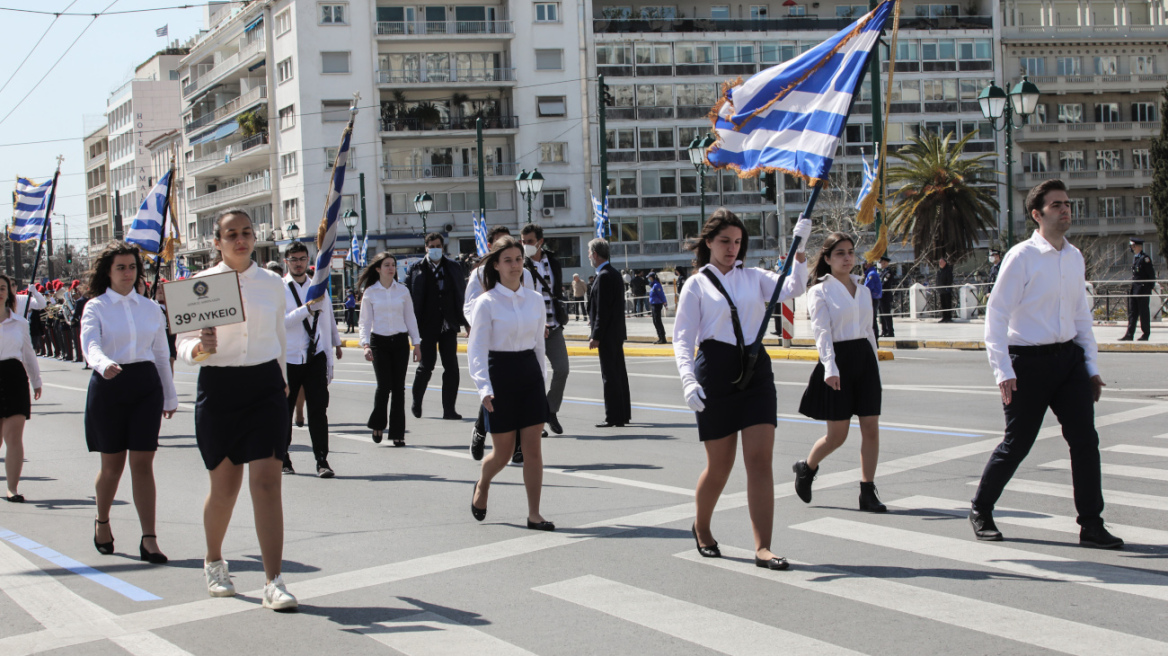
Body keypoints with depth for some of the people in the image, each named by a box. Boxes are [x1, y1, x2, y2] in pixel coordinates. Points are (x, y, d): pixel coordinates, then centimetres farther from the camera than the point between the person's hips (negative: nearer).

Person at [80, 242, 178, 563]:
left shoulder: (150, 308, 10)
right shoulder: (95, 307, 0)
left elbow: (161, 353, 15)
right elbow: (89, 344, -17)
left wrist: (170, 396, 17)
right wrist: (104, 364, -39)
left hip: (146, 384, 2)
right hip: (109, 385, -2)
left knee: (143, 463, -4)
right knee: (112, 464, 7)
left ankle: (149, 539, -4)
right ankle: (102, 521, 33)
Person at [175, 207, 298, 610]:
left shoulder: (272, 284, 6)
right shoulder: (202, 284, -2)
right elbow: (184, 345, -4)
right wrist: (200, 348, -25)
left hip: (266, 387, 1)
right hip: (219, 387, -1)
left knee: (267, 481, -9)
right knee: (224, 484, 9)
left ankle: (274, 581, -10)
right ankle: (213, 562, 35)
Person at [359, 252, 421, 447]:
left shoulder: (403, 291, 7)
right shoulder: (370, 292, 2)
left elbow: (410, 318, 11)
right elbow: (365, 322, 2)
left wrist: (416, 344, 8)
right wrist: (365, 344, -11)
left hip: (400, 342, 2)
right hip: (379, 342, -2)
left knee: (398, 388, 0)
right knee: (384, 385, -11)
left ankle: (397, 432, 6)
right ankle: (377, 424, 13)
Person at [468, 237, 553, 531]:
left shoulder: (535, 299, 5)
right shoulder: (486, 302, -8)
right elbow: (476, 349, -11)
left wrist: (542, 378, 15)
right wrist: (484, 389, -21)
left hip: (530, 374, 4)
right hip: (500, 374, -3)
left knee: (533, 448, -1)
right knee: (502, 452, 4)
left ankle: (534, 514, 5)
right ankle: (482, 485, 37)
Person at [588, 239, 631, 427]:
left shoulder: (604, 277, -16)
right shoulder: (615, 274, 13)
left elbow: (603, 309, -19)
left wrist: (596, 336, -18)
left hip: (607, 334, -10)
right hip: (617, 333, 10)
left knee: (610, 376, -6)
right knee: (619, 373, 14)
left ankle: (614, 417, -3)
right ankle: (623, 414, 20)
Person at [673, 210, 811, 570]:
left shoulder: (754, 278, 11)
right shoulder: (696, 285, 3)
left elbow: (792, 288, -5)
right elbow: (682, 338, -1)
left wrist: (800, 248, -16)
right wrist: (689, 380, -15)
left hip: (756, 370, 3)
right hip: (716, 373, -2)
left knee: (761, 460, -6)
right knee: (720, 465, 6)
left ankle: (763, 547, -4)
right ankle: (701, 528, 33)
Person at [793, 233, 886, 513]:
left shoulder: (863, 289, 13)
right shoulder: (820, 291, -4)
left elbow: (869, 330, 18)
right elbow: (822, 332, -14)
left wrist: (876, 368, 17)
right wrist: (830, 368, -27)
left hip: (865, 358, 5)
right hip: (838, 360, -5)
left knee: (871, 428, -1)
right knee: (837, 435, -1)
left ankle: (867, 492, 5)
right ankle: (806, 469, 27)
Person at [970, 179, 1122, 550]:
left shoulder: (1075, 257, 10)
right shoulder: (1021, 257, -10)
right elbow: (996, 316, -12)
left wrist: (1092, 366, 15)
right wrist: (1003, 372, -18)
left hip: (1069, 356, 6)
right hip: (1028, 361, -6)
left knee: (1085, 439, -3)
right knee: (1017, 444, 3)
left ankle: (1091, 526, 4)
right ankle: (981, 511, 23)